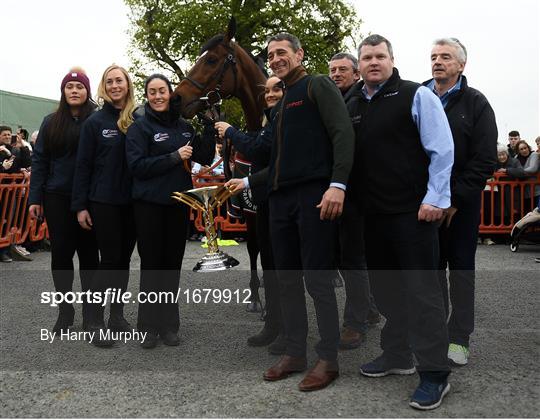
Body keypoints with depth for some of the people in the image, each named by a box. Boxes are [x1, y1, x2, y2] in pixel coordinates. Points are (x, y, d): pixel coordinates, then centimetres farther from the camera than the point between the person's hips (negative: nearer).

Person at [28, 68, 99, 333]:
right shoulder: (51, 122, 8)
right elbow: (39, 161, 7)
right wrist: (35, 198, 1)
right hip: (57, 198, 3)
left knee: (88, 253, 7)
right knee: (61, 253, 7)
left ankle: (90, 311, 20)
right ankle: (65, 311, 21)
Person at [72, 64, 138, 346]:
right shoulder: (95, 122, -3)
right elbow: (83, 165, -4)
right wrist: (80, 206, -9)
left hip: (131, 202, 4)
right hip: (104, 201, -3)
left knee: (124, 259, 10)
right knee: (110, 259, -3)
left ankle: (117, 316, 24)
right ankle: (95, 321, 10)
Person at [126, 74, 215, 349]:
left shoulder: (184, 127, 10)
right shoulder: (139, 127, -3)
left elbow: (205, 158, 7)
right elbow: (137, 166, -14)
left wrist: (209, 127, -5)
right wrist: (174, 157, -19)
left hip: (178, 203, 4)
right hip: (149, 205, -4)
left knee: (172, 263, 9)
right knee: (151, 264, 3)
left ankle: (169, 325, 20)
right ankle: (149, 326, 15)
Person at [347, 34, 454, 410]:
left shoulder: (416, 96, -4)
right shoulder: (352, 106, 13)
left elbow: (442, 150, -9)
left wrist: (435, 198, -15)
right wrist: (348, 194, 7)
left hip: (413, 209, -6)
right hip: (373, 211, 7)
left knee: (422, 288, -4)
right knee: (385, 286, 14)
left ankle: (435, 374, 3)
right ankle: (397, 355, 28)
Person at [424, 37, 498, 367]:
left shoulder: (475, 103, 0)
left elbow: (485, 160, -7)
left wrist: (454, 200, -14)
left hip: (461, 203, -2)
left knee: (461, 266, 4)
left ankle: (459, 338, 11)